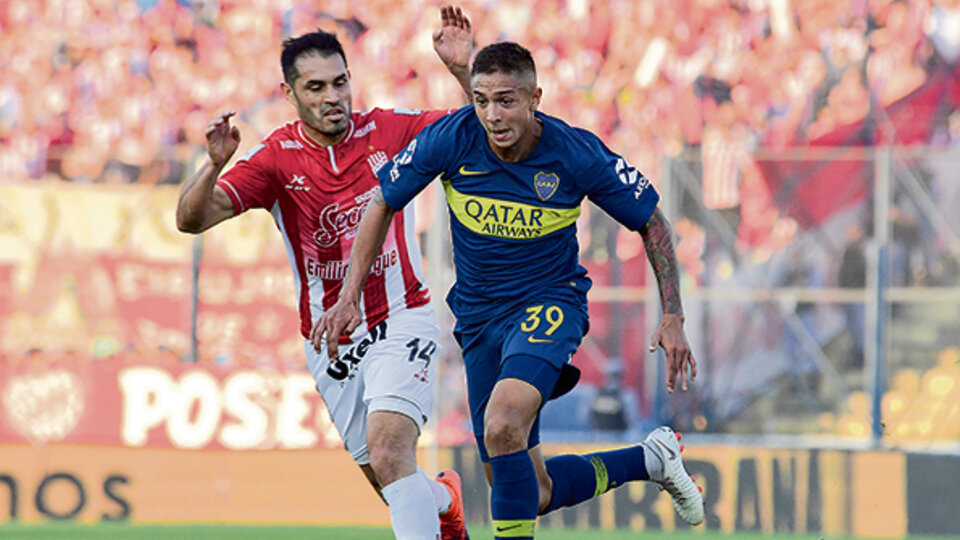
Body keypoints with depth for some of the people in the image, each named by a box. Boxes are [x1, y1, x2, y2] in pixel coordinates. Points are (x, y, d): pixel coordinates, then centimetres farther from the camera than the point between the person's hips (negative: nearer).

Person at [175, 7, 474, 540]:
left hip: (400, 322, -2)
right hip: (328, 341, 2)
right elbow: (192, 218, -16)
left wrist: (464, 69, -16)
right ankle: (443, 497, 45)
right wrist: (214, 165, -35)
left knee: (388, 453, -24)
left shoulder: (388, 130, -6)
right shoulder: (276, 157, -8)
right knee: (385, 478, 13)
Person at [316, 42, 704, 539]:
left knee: (503, 424, -34)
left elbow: (651, 222, -3)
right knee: (532, 494, 7)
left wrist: (673, 319, -7)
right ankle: (648, 460, 30)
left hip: (550, 303, -4)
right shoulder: (452, 139, -14)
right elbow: (382, 204, 0)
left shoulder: (577, 154, -17)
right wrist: (350, 297, -5)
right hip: (479, 319, 4)